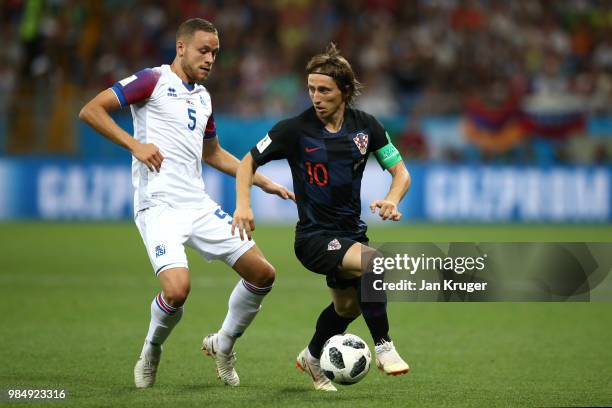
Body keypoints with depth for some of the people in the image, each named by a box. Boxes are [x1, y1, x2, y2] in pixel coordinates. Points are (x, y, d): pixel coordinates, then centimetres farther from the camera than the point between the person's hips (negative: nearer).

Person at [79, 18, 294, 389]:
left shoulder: (203, 96, 19)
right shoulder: (154, 80, -3)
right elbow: (90, 110, -8)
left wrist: (264, 182, 28)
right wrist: (134, 144, -16)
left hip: (199, 204, 7)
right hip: (159, 205, -7)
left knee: (263, 274, -1)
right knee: (177, 290, -26)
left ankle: (223, 345, 23)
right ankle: (151, 353, 6)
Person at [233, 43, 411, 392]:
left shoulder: (366, 126, -4)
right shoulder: (295, 129, -14)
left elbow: (400, 172, 3)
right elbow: (249, 162, -3)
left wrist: (392, 200, -19)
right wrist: (243, 204, -19)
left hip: (351, 231, 6)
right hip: (314, 236, -6)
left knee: (349, 306, 23)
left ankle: (313, 357, 51)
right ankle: (383, 347, -15)